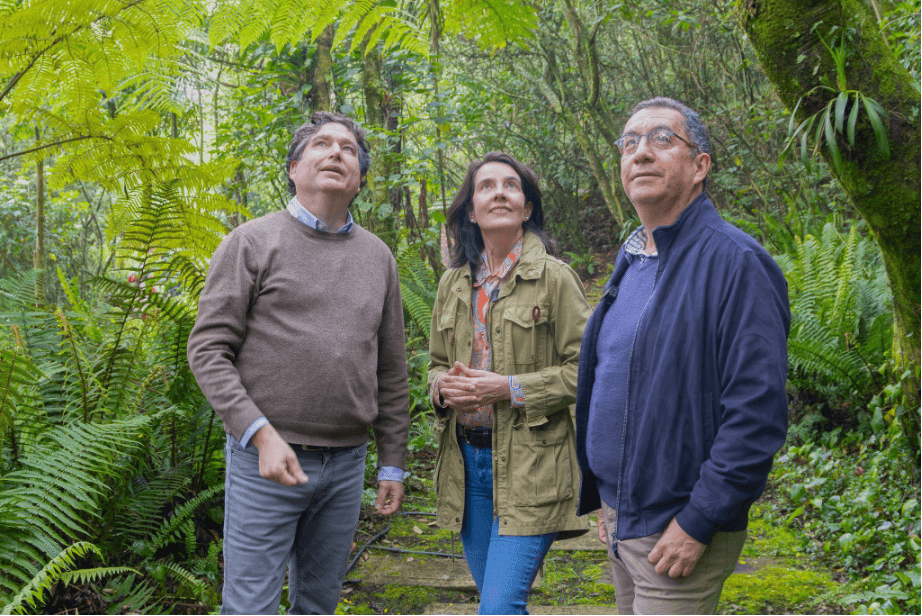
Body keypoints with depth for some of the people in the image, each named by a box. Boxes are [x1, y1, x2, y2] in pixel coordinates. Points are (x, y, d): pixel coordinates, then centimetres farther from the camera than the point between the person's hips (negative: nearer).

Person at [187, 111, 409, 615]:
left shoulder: (378, 257, 11)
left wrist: (393, 464, 12)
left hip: (346, 463, 4)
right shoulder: (252, 243, -3)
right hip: (264, 460, -4)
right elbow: (207, 349, -8)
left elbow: (391, 371, 14)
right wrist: (262, 435, -18)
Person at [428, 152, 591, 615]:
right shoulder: (453, 283, 10)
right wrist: (444, 386, -3)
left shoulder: (554, 278, -6)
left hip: (530, 466, -5)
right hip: (466, 461, 6)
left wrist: (512, 389, -17)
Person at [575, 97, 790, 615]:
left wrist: (697, 522, -20)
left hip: (679, 531, -8)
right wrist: (609, 499, 18)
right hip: (622, 520, 8)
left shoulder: (736, 262, -16)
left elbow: (758, 413, -21)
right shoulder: (631, 260, 11)